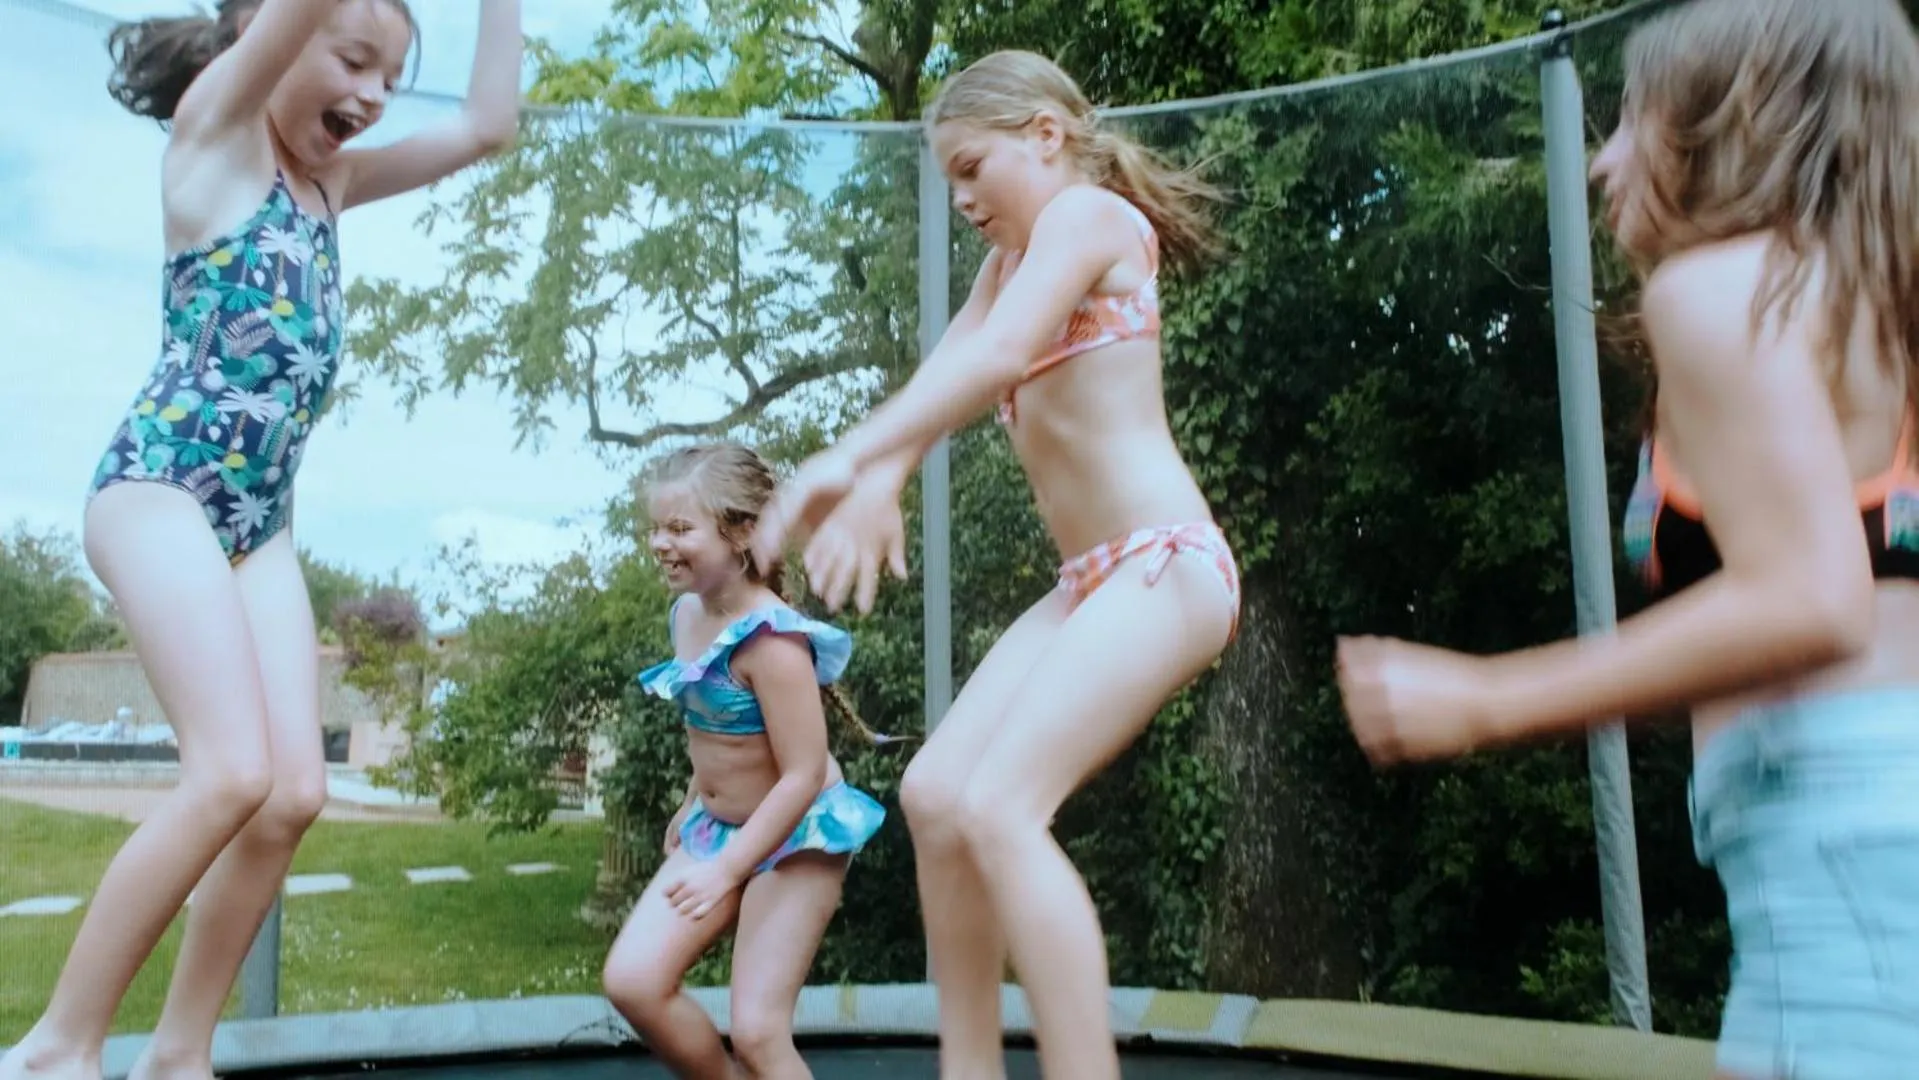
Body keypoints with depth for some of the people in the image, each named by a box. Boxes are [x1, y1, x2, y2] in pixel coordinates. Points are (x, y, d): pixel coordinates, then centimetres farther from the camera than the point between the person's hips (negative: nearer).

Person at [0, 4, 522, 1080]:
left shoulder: (329, 180, 18)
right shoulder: (215, 126, 1)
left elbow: (490, 125, 19)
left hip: (261, 518, 7)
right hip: (163, 486, -7)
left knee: (295, 792, -3)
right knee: (234, 773, -18)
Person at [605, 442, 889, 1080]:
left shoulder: (771, 639, -27)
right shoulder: (687, 613, -1)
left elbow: (804, 775, -26)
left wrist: (726, 870, -24)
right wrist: (693, 804, 21)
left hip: (797, 836, -8)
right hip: (716, 828, 8)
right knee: (631, 980, -1)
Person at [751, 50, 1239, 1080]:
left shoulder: (1086, 212, -5)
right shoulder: (1013, 258, 22)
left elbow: (1001, 355, -24)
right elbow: (948, 370, 6)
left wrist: (848, 457, -31)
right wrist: (876, 485, -12)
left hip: (1162, 563, -9)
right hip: (1091, 581, 9)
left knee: (1001, 807, -21)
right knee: (935, 796, 4)